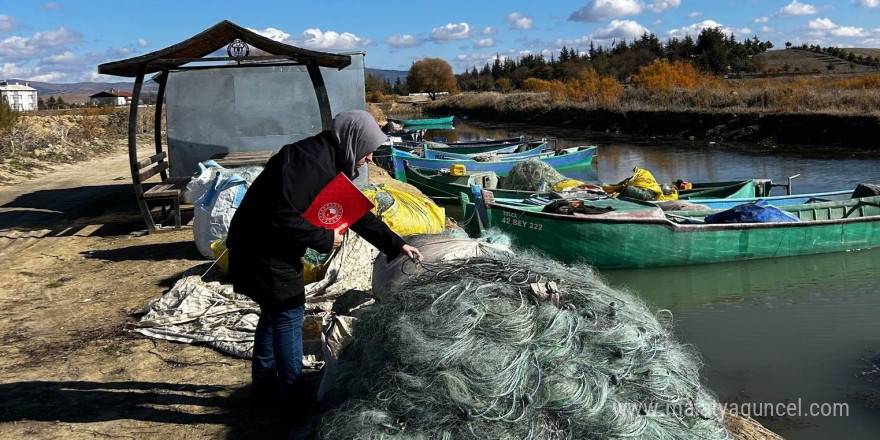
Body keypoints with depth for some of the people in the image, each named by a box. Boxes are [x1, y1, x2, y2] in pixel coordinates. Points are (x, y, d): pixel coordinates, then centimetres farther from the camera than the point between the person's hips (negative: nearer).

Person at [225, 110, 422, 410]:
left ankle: (264, 389, 35)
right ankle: (293, 400, 12)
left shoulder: (332, 164, 7)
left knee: (274, 314, 19)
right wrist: (324, 239, -21)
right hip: (262, 252, -10)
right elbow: (283, 218, -33)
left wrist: (396, 245, 15)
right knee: (288, 316, -1)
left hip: (273, 249, 10)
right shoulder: (310, 162, -25)